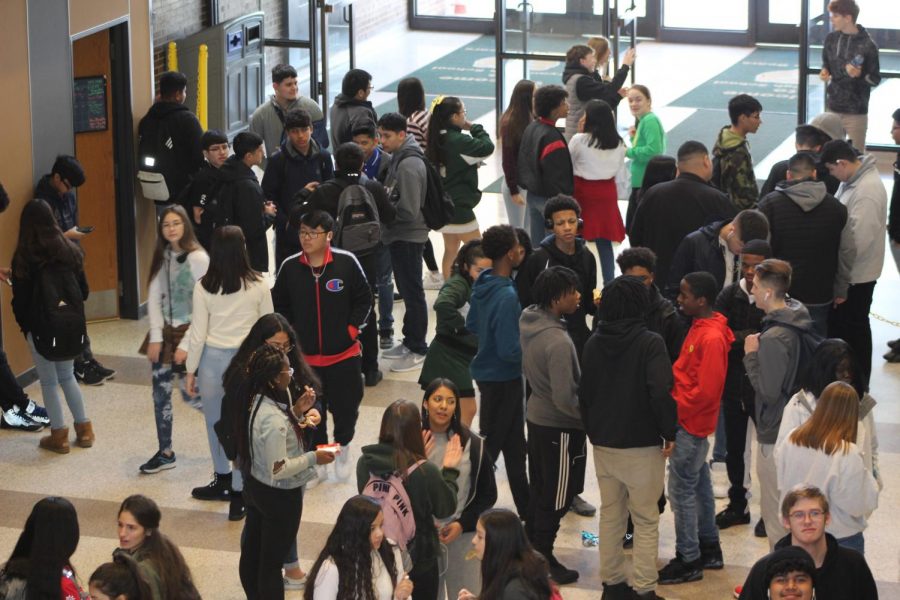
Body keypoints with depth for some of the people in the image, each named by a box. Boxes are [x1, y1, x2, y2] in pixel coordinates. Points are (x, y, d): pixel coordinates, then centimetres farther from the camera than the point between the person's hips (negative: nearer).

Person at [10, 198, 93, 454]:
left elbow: (21, 296, -8)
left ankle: (59, 436, 10)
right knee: (67, 376, 19)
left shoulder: (25, 256, -11)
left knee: (49, 381, 6)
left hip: (41, 326, -5)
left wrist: (24, 324, 6)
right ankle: (84, 429, 19)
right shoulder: (70, 249, 3)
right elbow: (83, 289, 9)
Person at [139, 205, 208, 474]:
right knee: (160, 393, 5)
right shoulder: (162, 257, 6)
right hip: (165, 332, 6)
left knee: (190, 394, -3)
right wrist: (156, 337, -5)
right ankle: (165, 453, 14)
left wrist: (186, 343, -16)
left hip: (188, 331, -6)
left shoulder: (198, 258, -14)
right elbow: (154, 298, 5)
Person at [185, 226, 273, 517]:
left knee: (215, 423, 19)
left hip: (213, 360, 0)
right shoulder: (258, 285, -7)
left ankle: (224, 481, 32)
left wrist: (191, 370, 7)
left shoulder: (204, 287, -8)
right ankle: (238, 493, 5)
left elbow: (198, 333, -4)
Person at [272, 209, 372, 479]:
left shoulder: (346, 262, -12)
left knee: (346, 406, 7)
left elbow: (364, 299, 0)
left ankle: (343, 446, 36)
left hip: (343, 354, -1)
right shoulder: (290, 267, -6)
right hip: (305, 356, 1)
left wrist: (352, 328, -6)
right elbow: (279, 305, 9)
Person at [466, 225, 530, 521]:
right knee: (490, 444, 3)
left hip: (488, 372, 9)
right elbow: (510, 350, -28)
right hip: (502, 379, -9)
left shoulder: (483, 284, -1)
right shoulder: (506, 297, -28)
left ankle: (527, 509, 33)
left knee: (514, 446, 20)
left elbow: (471, 325, 12)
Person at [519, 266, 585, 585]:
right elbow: (565, 399, -27)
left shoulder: (529, 323, -4)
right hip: (559, 427, -8)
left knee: (539, 491, 22)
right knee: (555, 499, 7)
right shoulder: (558, 342, -30)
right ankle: (543, 562, 19)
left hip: (536, 417, 8)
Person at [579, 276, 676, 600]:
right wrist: (669, 432, -9)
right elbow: (660, 393, -23)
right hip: (641, 445, -5)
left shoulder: (594, 342, 2)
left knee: (610, 515, 15)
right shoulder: (650, 343, -16)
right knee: (646, 520, 3)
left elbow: (584, 392, 10)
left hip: (602, 444, 5)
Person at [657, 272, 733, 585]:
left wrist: (675, 409, -15)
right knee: (699, 485, 18)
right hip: (691, 422, 10)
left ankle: (688, 561, 5)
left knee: (681, 490, -3)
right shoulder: (699, 327, 7)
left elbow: (706, 391, -23)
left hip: (691, 424, -10)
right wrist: (674, 399, 5)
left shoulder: (712, 338, -22)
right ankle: (709, 548, 29)